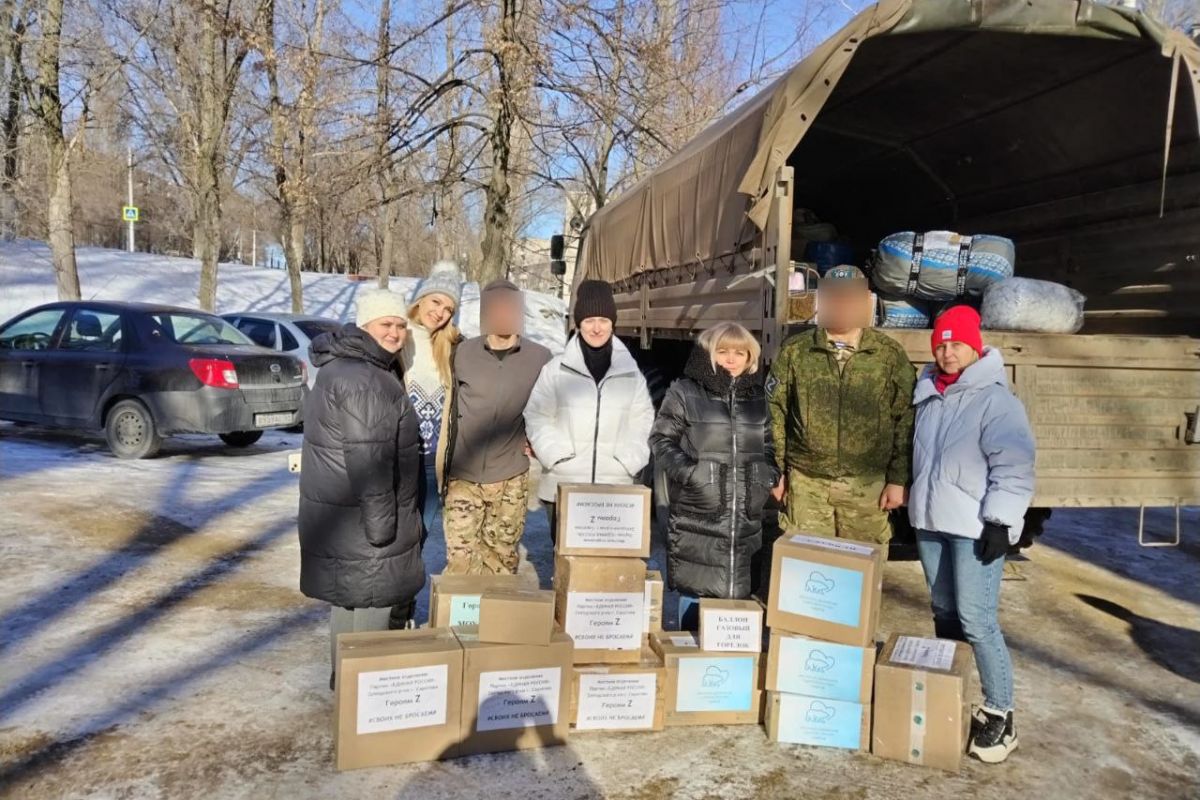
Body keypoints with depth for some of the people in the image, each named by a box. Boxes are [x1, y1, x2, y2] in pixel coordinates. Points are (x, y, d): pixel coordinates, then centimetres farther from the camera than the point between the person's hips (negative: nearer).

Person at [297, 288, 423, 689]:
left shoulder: (346, 364, 15)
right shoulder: (363, 380, -21)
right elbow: (368, 458, -26)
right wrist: (381, 522, -22)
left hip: (343, 510, 11)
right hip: (359, 519, -11)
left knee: (350, 599, 20)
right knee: (372, 602, 0)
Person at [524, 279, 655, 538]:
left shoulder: (630, 372, 6)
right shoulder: (556, 369, -1)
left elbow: (642, 421, 10)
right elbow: (536, 417, 2)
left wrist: (630, 461, -2)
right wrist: (554, 455, -9)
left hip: (616, 487, 1)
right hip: (563, 486, -1)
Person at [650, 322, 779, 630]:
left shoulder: (758, 397, 13)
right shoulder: (685, 392, -2)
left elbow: (768, 445, 24)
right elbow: (661, 440, 1)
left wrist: (770, 474, 7)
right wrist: (686, 470, -12)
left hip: (745, 517, 4)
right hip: (697, 515, -4)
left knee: (737, 593, 7)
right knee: (695, 590, 1)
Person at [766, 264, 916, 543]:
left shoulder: (890, 354, 0)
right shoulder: (794, 351, 1)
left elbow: (906, 421, 1)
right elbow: (775, 414, 3)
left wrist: (898, 479, -1)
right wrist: (776, 471, 1)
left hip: (867, 485, 0)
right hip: (806, 482, 0)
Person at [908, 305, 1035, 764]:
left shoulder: (995, 399, -10)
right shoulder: (928, 396, 11)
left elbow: (1014, 468, -14)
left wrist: (1000, 522, -18)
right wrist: (914, 506, 20)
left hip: (975, 528, -7)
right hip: (929, 523, 7)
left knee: (977, 620, -9)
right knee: (945, 613, 16)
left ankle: (999, 714, 3)